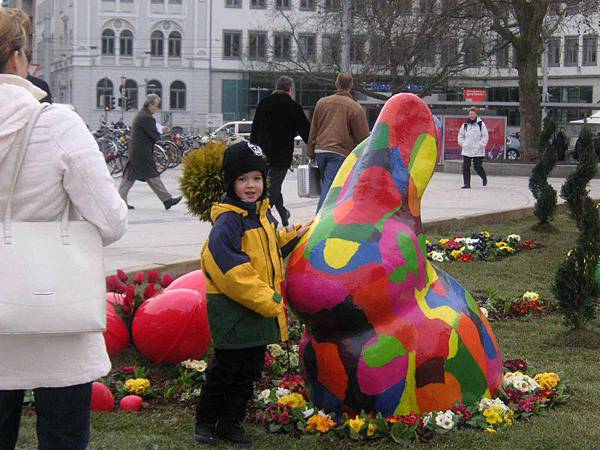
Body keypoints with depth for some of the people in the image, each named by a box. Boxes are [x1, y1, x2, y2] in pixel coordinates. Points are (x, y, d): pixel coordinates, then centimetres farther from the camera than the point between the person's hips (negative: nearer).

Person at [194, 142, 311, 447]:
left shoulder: (263, 213, 10)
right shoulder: (228, 221, -18)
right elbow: (231, 270, -25)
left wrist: (292, 236, 13)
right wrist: (266, 301, -24)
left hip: (261, 309, 8)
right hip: (232, 310, -8)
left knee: (250, 369, 13)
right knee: (226, 369, 2)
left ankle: (231, 424, 24)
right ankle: (205, 421, 19)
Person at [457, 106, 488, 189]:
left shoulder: (481, 124, -1)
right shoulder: (465, 125, 9)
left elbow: (485, 136, 0)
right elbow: (460, 135, 17)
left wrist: (481, 144, -9)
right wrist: (462, 144, 4)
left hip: (478, 151, -3)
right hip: (466, 150, 3)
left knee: (478, 167, 0)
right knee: (465, 167, -3)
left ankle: (484, 178, 29)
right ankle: (466, 184, 2)